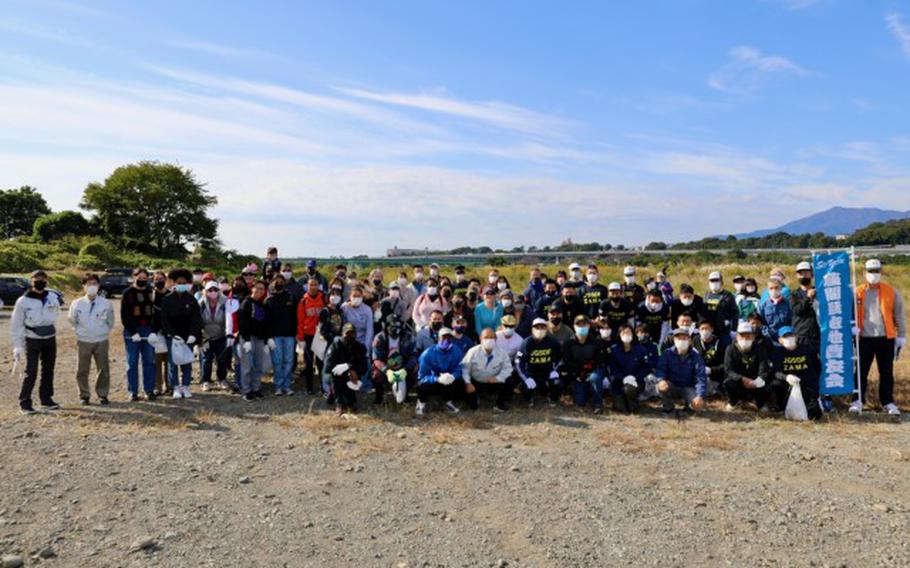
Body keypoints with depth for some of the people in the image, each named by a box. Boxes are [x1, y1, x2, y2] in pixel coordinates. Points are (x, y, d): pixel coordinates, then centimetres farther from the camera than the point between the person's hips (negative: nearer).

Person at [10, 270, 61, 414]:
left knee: (48, 370, 11)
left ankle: (46, 399, 22)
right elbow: (16, 325, -5)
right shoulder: (23, 301, -8)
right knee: (31, 372, -7)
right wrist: (17, 346, -8)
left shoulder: (53, 298, 1)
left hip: (50, 339, 4)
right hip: (32, 341, -4)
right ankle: (24, 402, 5)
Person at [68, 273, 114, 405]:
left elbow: (110, 322, 9)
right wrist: (80, 331, 8)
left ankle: (102, 394, 18)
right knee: (82, 370, 5)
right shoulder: (77, 304, -5)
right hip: (83, 341, 0)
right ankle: (84, 395, 19)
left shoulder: (106, 303, -5)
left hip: (102, 341, 0)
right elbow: (72, 321, 12)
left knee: (103, 369, 5)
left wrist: (104, 331, 4)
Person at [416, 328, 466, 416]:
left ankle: (448, 401, 8)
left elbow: (458, 370, -15)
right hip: (432, 380, -3)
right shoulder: (427, 354, -20)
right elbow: (423, 376, -21)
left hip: (449, 382, 3)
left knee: (460, 383, -27)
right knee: (422, 386, -36)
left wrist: (452, 376, -40)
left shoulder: (457, 352, -12)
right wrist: (438, 379, -40)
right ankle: (422, 402, 3)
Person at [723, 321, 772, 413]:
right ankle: (733, 402, 4)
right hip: (738, 382, 0)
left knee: (766, 388, -31)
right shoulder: (731, 349, -7)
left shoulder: (760, 349, -6)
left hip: (755, 384, 1)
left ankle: (761, 403, 8)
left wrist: (758, 381, -37)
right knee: (728, 382, -32)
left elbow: (764, 371, -16)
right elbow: (728, 370, -16)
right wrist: (742, 379, -35)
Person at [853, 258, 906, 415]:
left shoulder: (891, 291, 4)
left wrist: (901, 336, 3)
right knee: (861, 371, 4)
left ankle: (888, 402, 19)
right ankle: (858, 400, 14)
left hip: (886, 339, 1)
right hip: (864, 339, 0)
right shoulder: (858, 292, 3)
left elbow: (898, 315, 6)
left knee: (886, 373, 8)